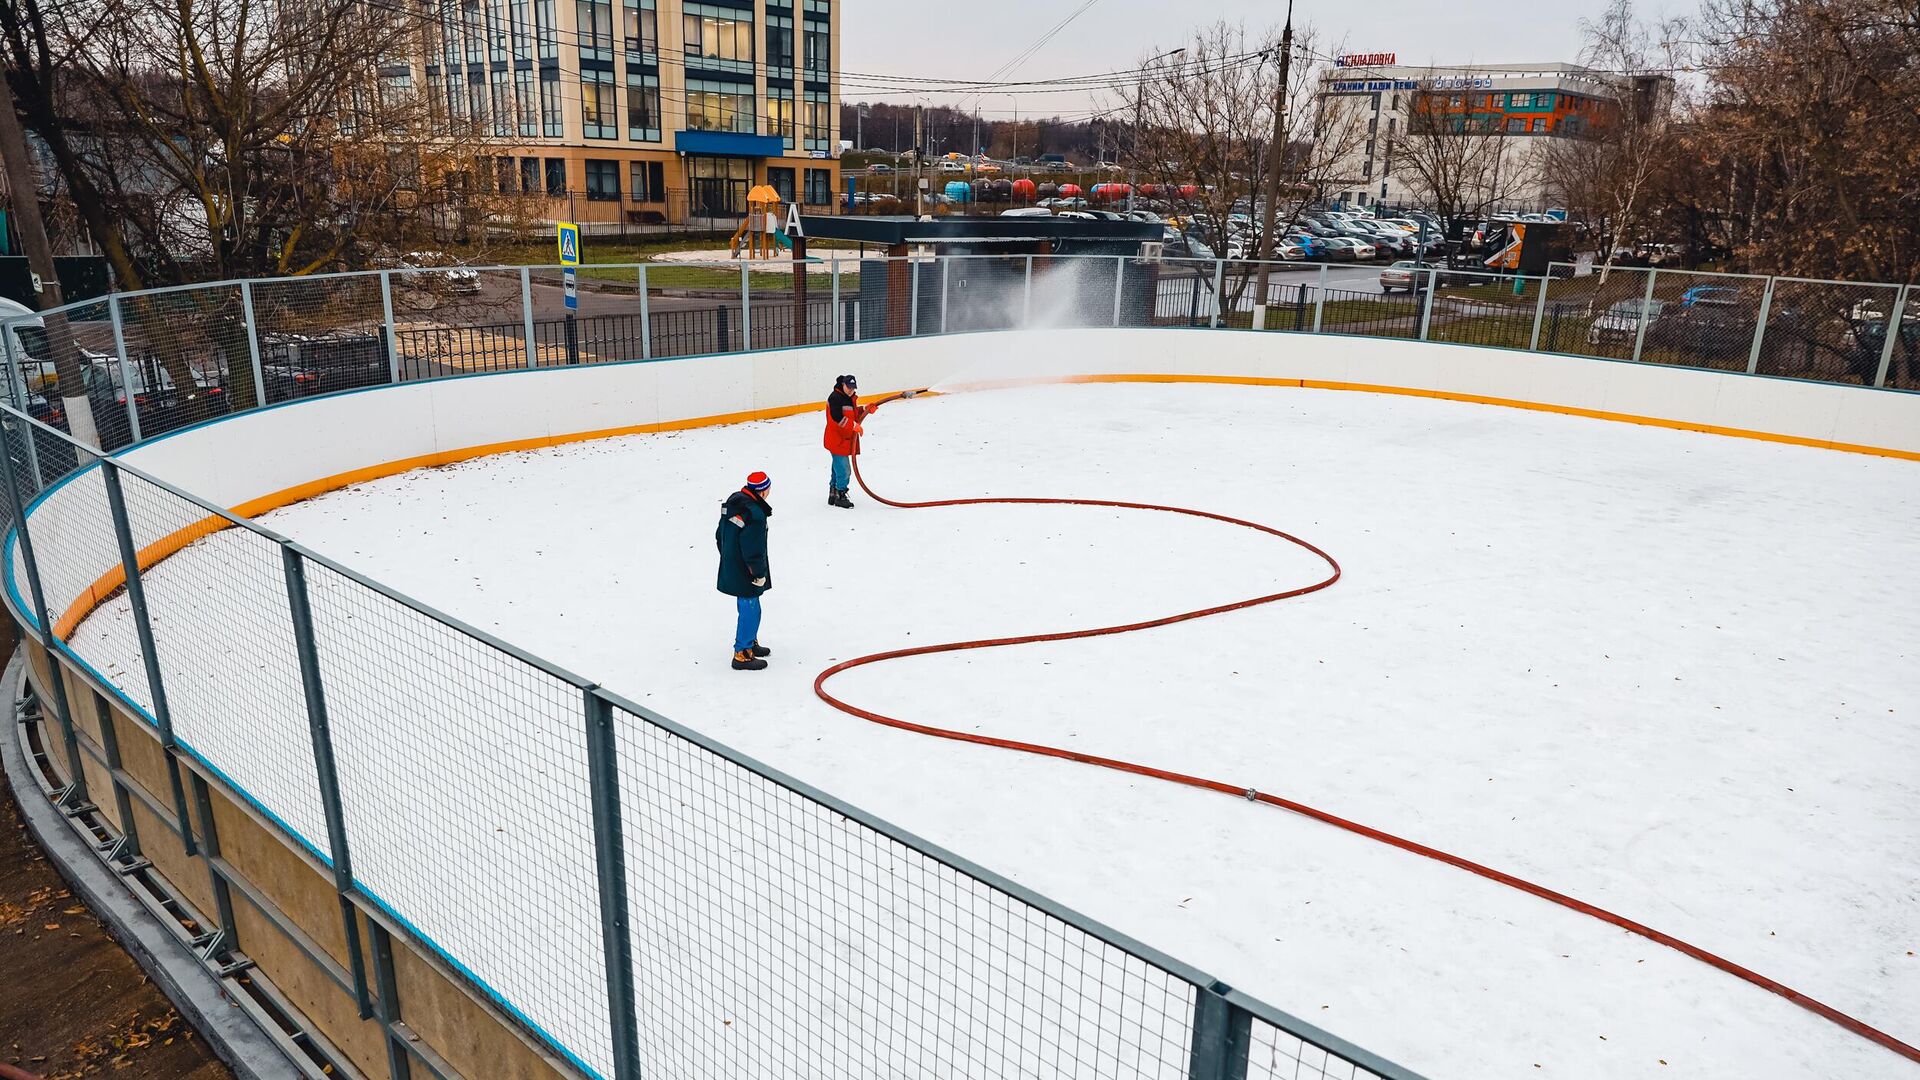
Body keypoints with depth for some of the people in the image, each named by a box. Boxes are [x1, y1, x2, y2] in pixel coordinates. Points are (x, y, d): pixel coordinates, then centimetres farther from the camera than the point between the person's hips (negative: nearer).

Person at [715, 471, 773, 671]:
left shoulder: (733, 501, 3)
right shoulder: (755, 515, -27)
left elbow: (720, 535, 14)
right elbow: (753, 550, -24)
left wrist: (727, 556, 24)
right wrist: (760, 574, -12)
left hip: (730, 567, 10)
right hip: (745, 573, -10)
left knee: (746, 606, 23)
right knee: (750, 609, 1)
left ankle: (750, 642, 39)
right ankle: (742, 654, 8)